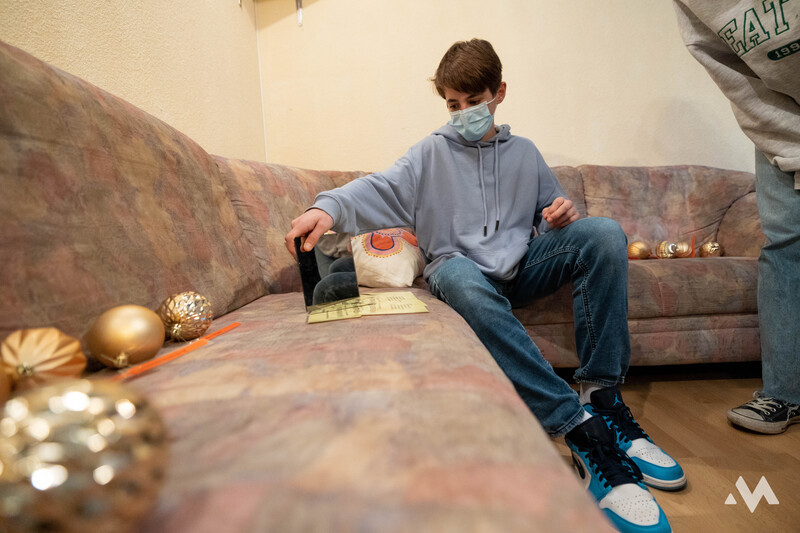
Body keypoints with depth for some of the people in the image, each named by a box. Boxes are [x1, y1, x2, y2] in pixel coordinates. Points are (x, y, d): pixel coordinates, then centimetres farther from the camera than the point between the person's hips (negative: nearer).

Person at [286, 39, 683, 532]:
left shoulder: (524, 153, 18)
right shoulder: (431, 153, 9)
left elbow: (552, 206, 25)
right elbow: (379, 189, -8)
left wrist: (562, 214, -1)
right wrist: (329, 207, -28)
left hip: (522, 267, 4)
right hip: (460, 267, -3)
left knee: (604, 232, -20)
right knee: (459, 276, -40)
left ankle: (602, 394, -21)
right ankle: (582, 430, -39)